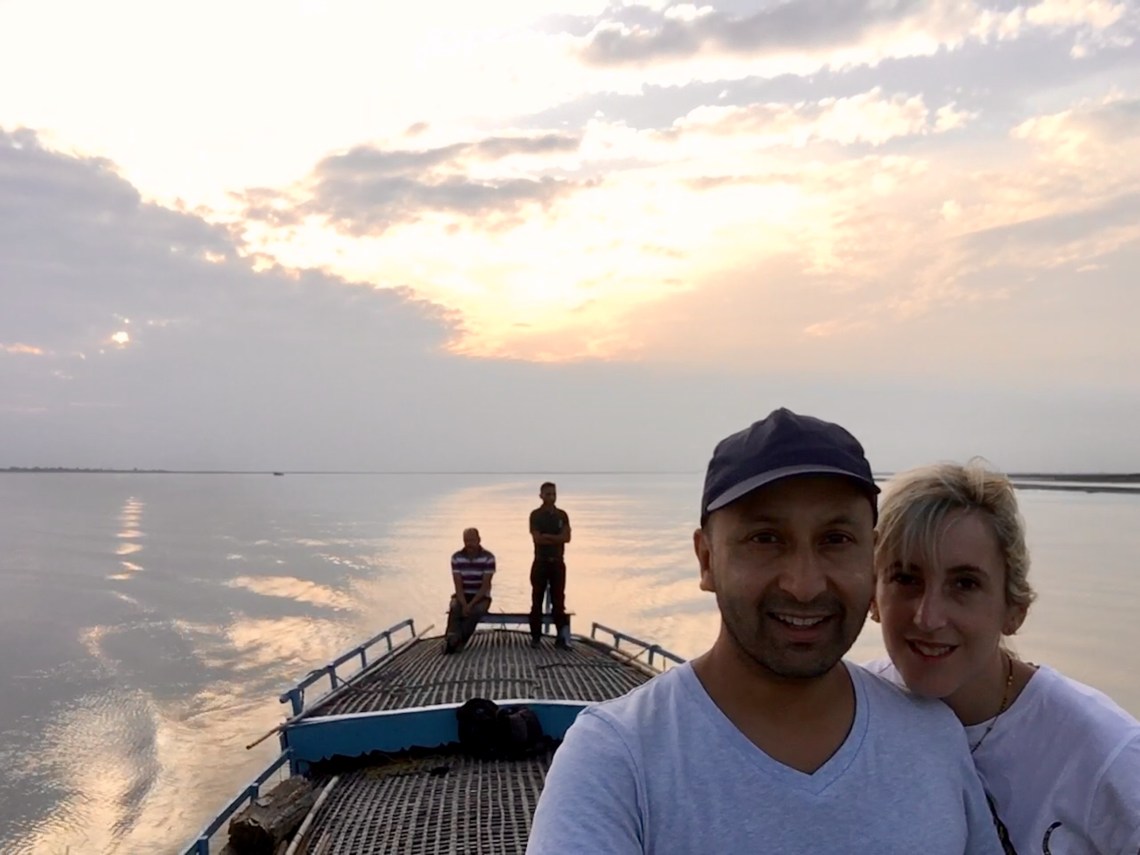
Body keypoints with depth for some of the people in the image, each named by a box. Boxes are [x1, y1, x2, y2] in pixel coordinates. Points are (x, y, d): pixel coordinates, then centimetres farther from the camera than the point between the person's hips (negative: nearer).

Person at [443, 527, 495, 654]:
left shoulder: (488, 558, -11)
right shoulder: (456, 558, -4)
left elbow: (485, 585, -14)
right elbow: (458, 585, -8)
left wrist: (471, 604, -24)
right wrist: (464, 604, -24)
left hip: (481, 597, -2)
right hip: (462, 596, 2)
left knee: (476, 611, -34)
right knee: (455, 608, -31)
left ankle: (454, 642, -38)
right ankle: (453, 640, -50)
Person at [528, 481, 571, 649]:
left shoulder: (562, 515, 8)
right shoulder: (536, 515, -2)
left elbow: (567, 537, -4)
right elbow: (537, 539, -13)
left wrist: (547, 536, -12)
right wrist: (557, 538, -9)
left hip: (558, 562, 3)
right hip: (541, 562, -2)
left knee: (558, 601, 0)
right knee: (537, 600, 1)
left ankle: (561, 637, 0)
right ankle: (535, 637, 7)